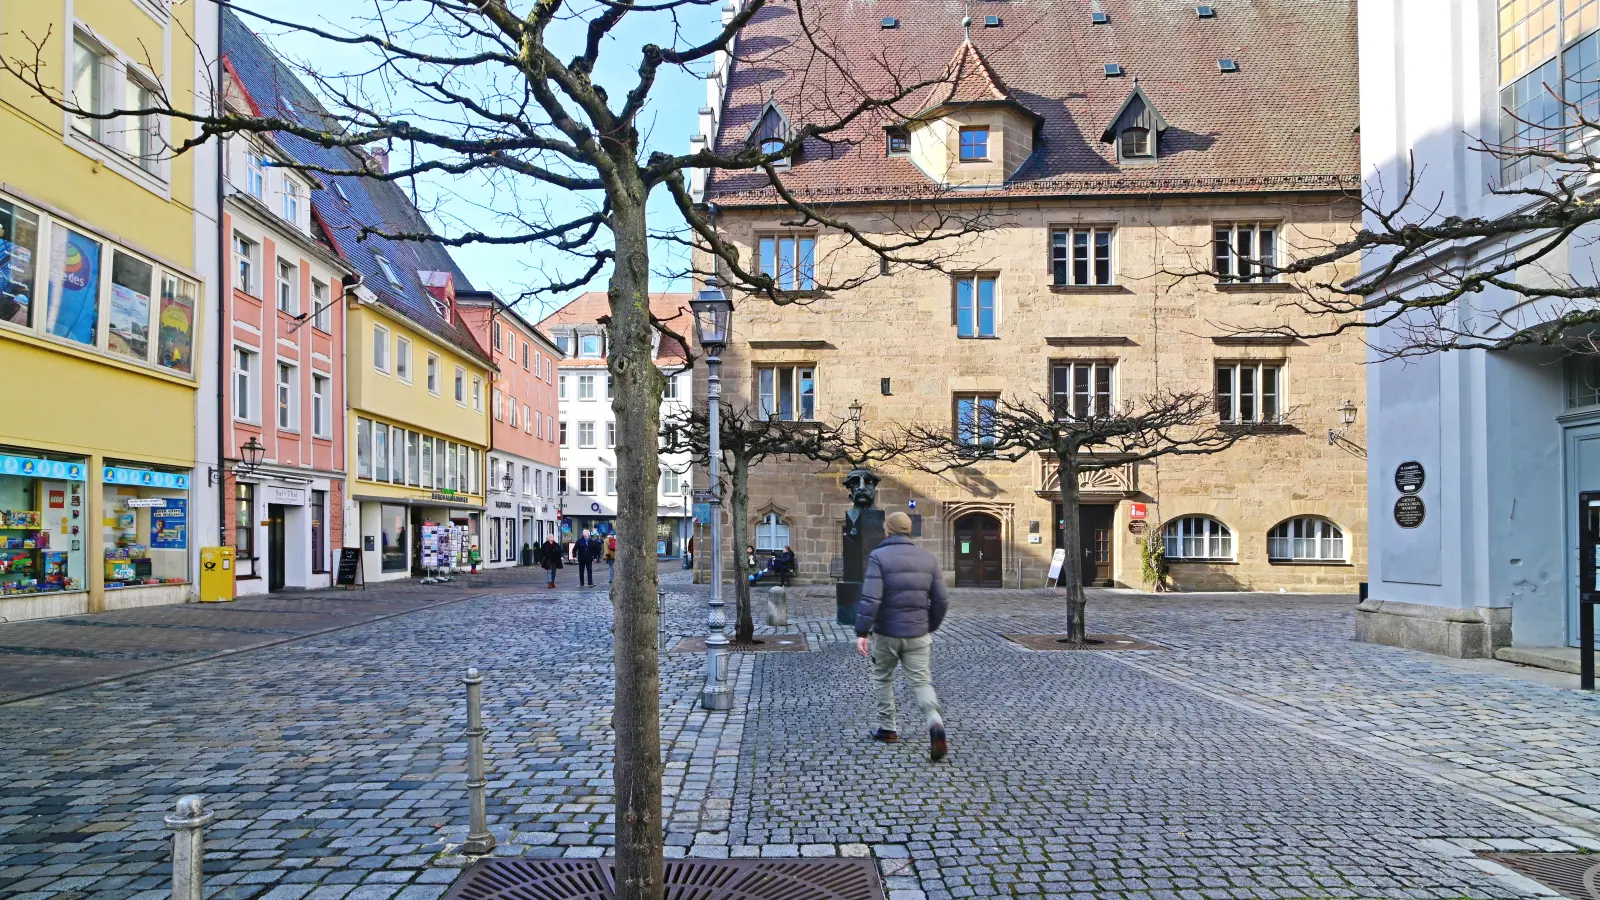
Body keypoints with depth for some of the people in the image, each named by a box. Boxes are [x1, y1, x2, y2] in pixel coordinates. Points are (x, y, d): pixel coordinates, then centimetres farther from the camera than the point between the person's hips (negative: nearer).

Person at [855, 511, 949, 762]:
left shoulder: (879, 556, -9)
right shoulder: (928, 558, 5)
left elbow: (870, 598, -19)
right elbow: (941, 600, 5)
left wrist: (861, 632, -15)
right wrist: (930, 627, 19)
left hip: (886, 633, -3)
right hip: (918, 634, 3)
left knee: (882, 678, 18)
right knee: (921, 682, 4)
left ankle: (887, 728, 26)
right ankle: (935, 723, -20)